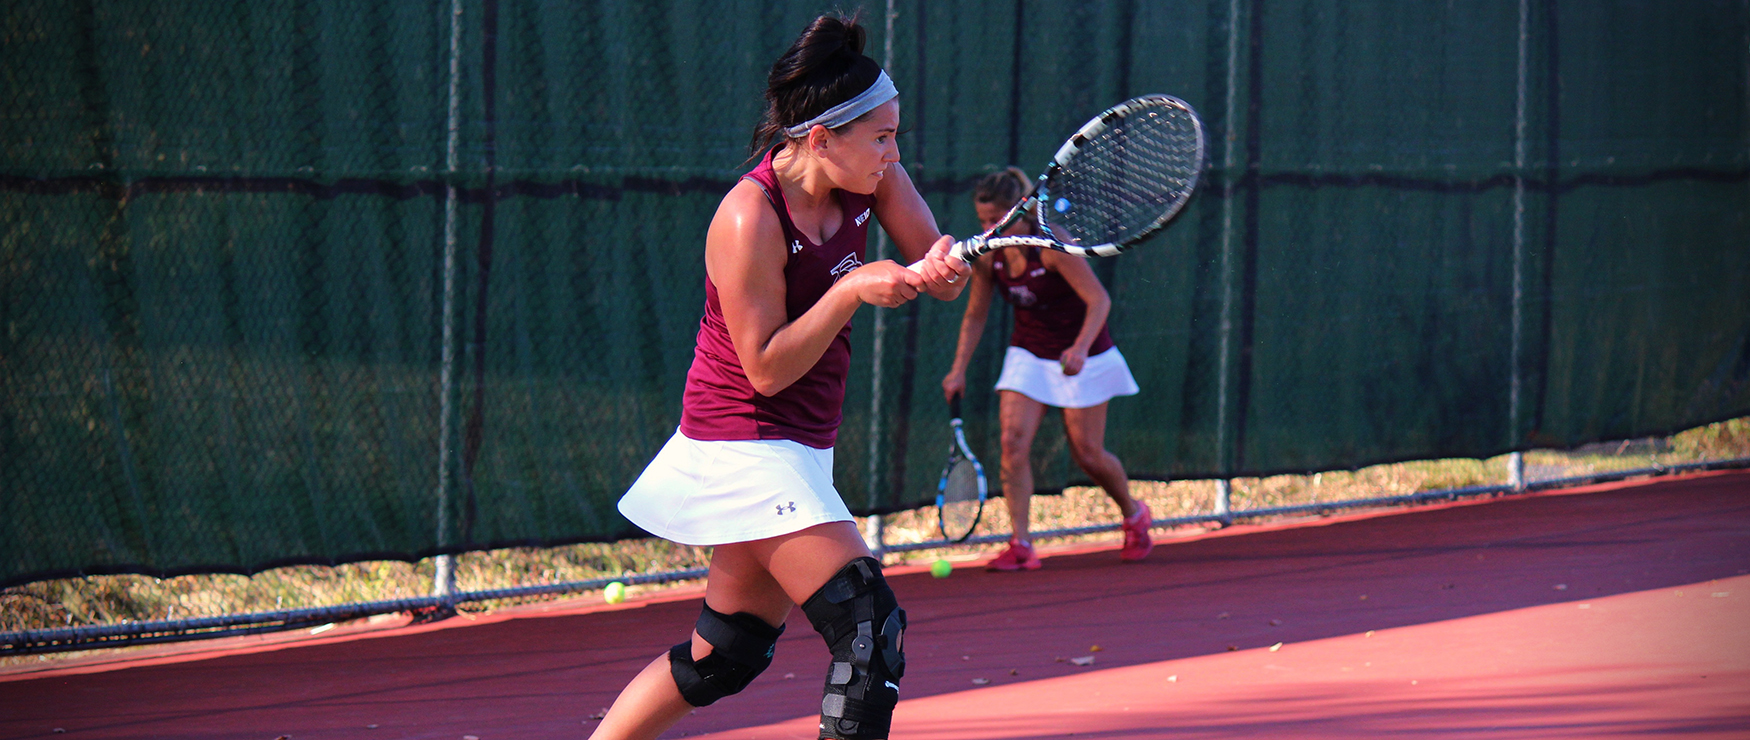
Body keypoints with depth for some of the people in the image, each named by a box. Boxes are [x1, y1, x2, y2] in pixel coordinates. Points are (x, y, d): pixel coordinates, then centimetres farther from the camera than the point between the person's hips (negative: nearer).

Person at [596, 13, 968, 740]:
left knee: (726, 653, 14)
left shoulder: (871, 180, 0)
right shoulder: (751, 218, -21)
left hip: (794, 452, 9)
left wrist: (942, 265, -24)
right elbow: (767, 368, -19)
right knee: (871, 627, -17)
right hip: (742, 446, -9)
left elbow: (944, 277, -1)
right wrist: (851, 291, -28)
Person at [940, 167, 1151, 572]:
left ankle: (1134, 515, 31)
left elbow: (1100, 299, -25)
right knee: (1013, 441, -15)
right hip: (1028, 354, 4)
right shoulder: (987, 256, -8)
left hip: (1081, 355, -4)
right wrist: (959, 368, -3)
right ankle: (1020, 546, -16)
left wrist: (1080, 348, -40)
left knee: (1088, 454, 1)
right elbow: (975, 315, 6)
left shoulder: (1052, 246, -25)